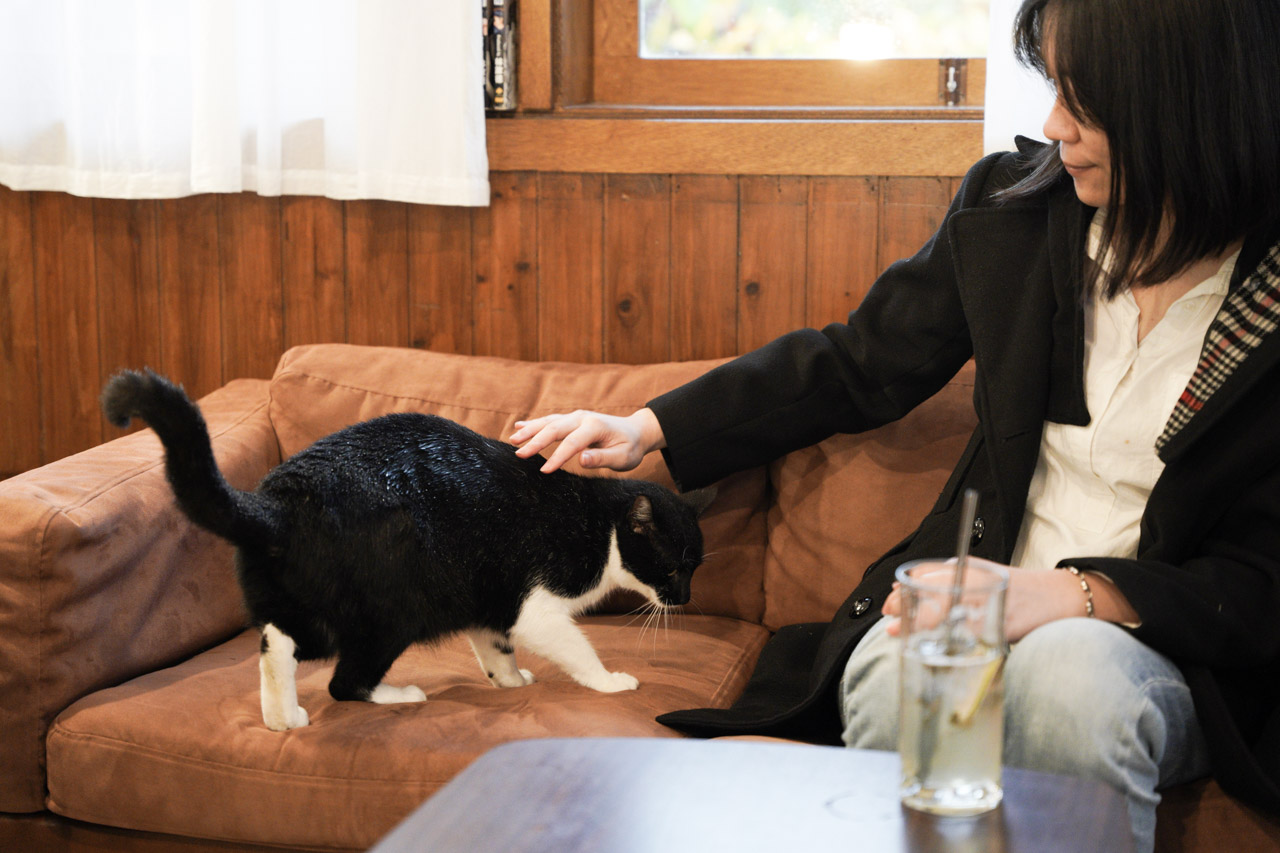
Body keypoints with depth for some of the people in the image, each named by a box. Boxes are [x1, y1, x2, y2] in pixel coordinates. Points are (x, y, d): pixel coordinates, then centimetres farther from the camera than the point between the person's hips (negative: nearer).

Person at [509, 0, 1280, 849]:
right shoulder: (1013, 201, 2)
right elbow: (856, 365, 14)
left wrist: (1075, 596, -23)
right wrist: (649, 429, 9)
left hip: (1173, 649, -2)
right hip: (983, 595, 2)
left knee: (1071, 675, -37)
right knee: (897, 678, -34)